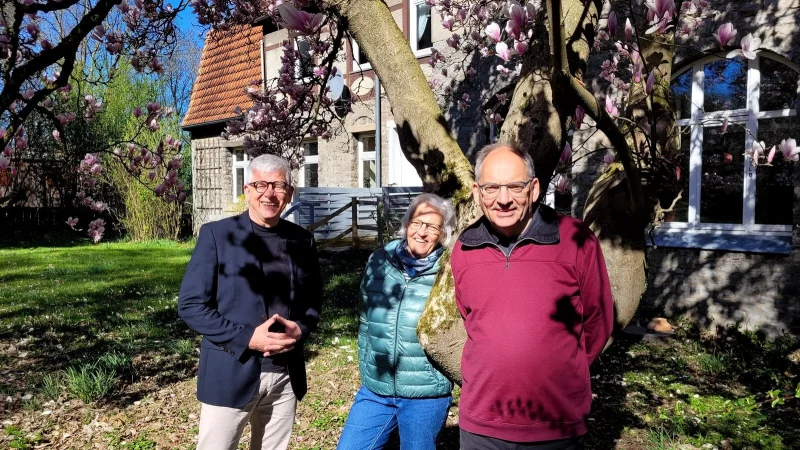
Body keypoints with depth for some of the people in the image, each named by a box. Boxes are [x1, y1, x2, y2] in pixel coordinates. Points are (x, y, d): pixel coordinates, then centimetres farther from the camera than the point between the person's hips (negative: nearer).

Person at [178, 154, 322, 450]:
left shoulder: (302, 240, 4)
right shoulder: (216, 234, -7)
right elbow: (191, 305, -9)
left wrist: (300, 329, -10)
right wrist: (247, 337, -19)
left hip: (287, 374, 4)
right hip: (231, 373, -3)